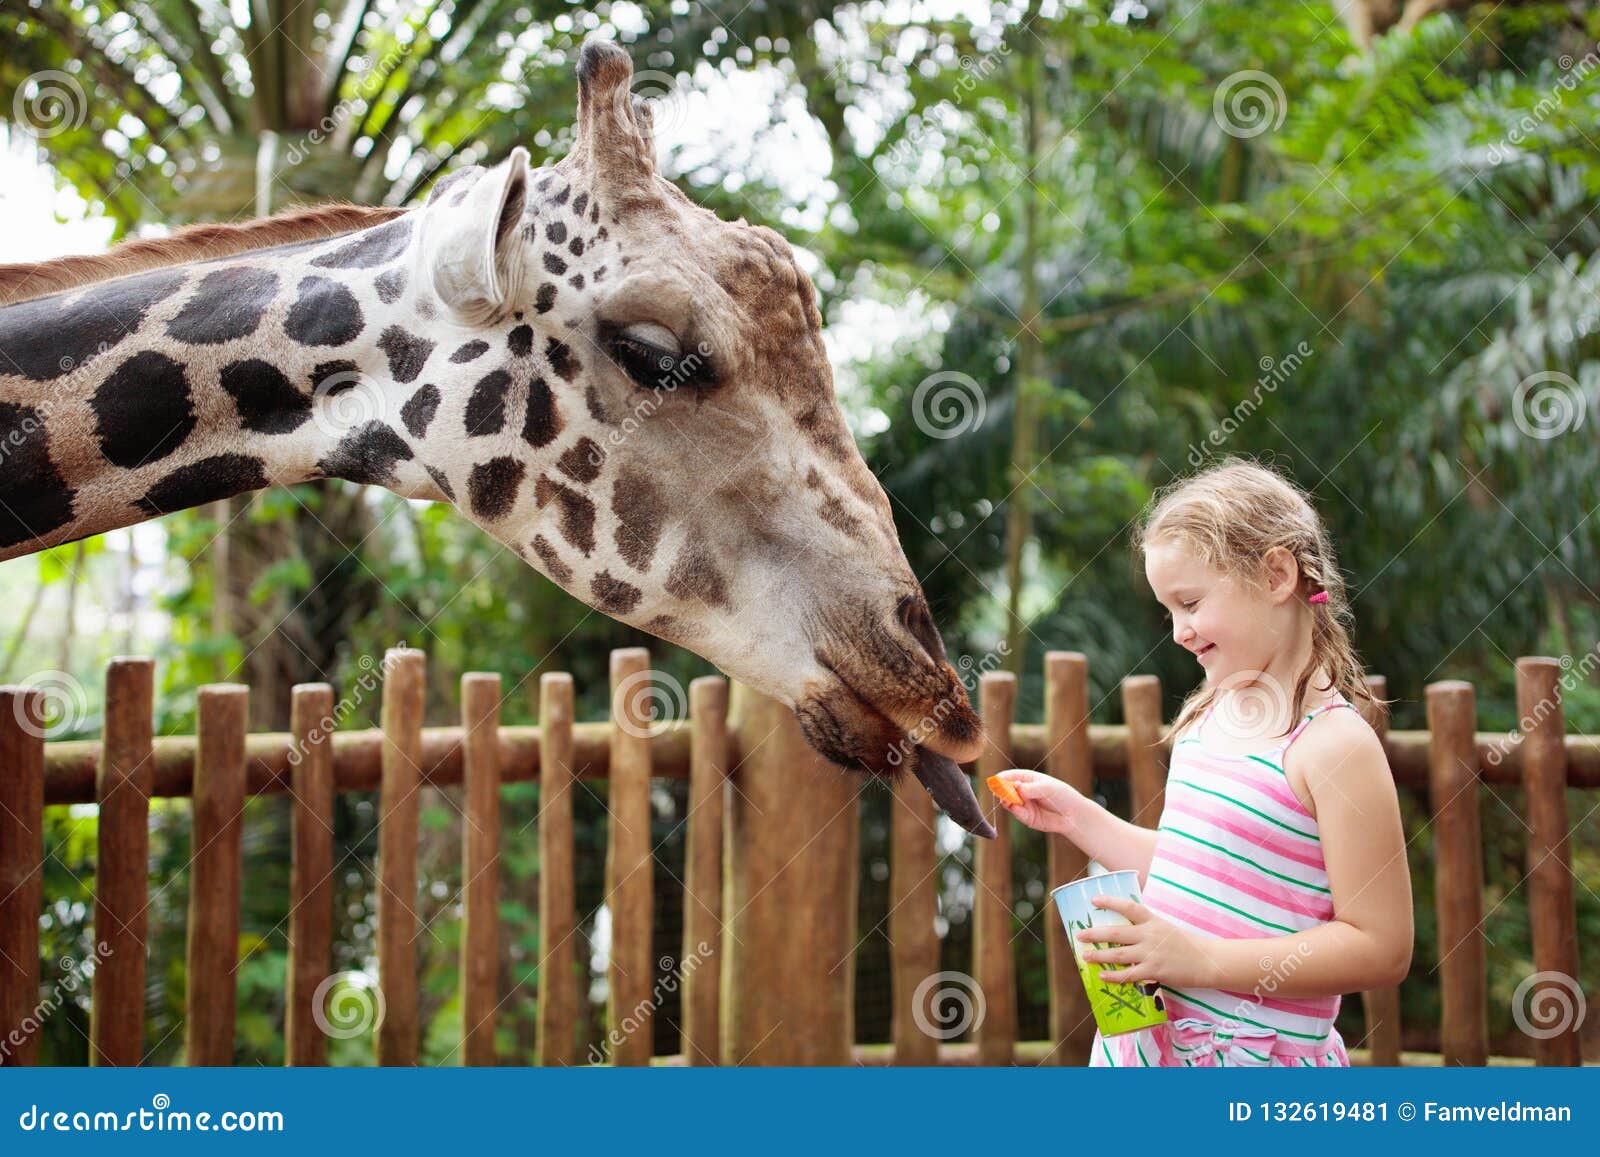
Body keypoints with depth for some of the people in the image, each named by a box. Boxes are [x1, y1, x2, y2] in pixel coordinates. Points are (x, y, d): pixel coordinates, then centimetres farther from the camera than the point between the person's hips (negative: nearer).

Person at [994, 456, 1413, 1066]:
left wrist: (1203, 959, -24)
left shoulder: (1333, 742, -17)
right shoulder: (1207, 718, 8)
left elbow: (1381, 948, -20)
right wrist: (1077, 817, 11)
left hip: (1255, 1058, -7)